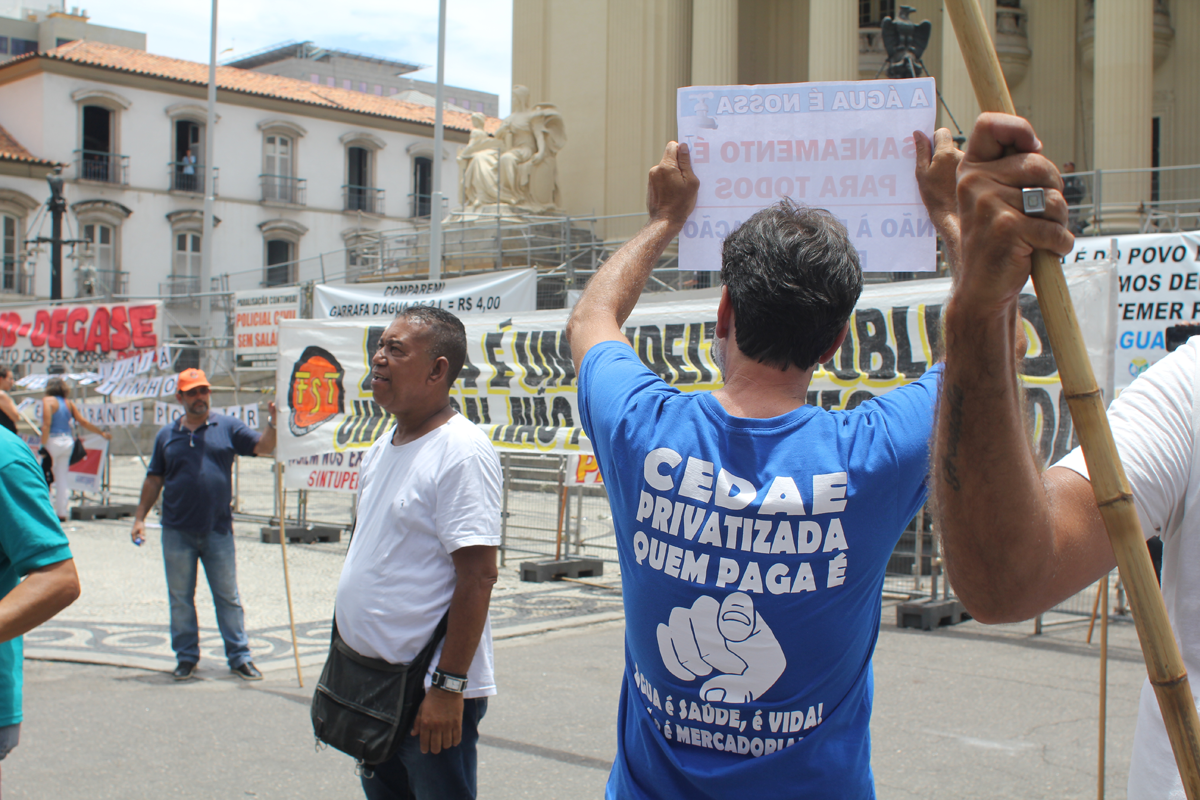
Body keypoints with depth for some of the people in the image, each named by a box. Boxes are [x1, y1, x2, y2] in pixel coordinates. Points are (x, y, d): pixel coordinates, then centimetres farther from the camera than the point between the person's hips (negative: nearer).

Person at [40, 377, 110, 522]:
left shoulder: (48, 401, -6)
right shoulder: (69, 403, 9)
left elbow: (46, 425, -16)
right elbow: (83, 421, 8)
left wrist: (43, 445, -15)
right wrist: (102, 433, 18)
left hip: (52, 441, -5)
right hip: (68, 441, 5)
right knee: (62, 478, 8)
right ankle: (62, 513, 8)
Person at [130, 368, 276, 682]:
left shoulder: (227, 427, 4)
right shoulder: (167, 435, 8)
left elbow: (263, 447, -5)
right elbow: (154, 480, 12)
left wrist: (272, 423, -23)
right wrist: (140, 517, 8)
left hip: (218, 530, -1)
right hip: (177, 532, 1)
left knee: (228, 596, 5)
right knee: (180, 598, 8)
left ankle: (239, 657, 12)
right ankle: (186, 658, 20)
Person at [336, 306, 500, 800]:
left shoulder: (462, 452, -17)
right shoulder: (383, 447, 11)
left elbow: (478, 577, -22)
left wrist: (448, 685, -23)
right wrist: (351, 663, 18)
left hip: (429, 696, -9)